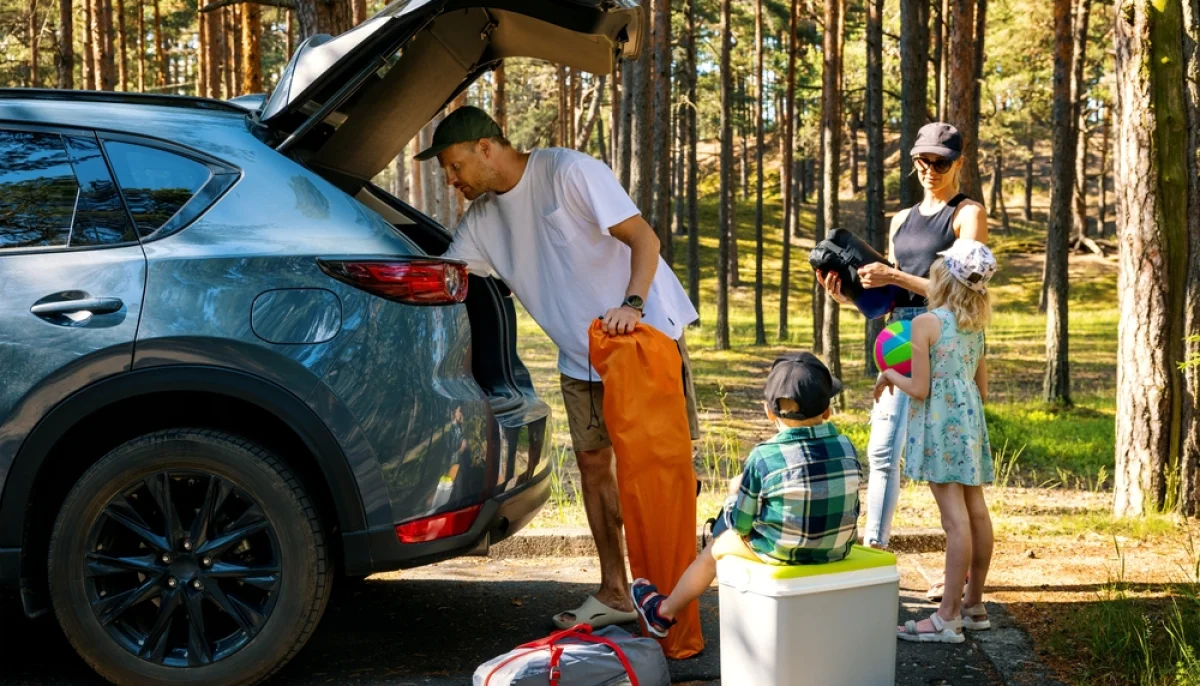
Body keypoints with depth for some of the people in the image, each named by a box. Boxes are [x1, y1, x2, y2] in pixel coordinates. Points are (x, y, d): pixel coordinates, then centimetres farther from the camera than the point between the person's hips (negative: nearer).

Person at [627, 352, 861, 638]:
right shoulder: (846, 448, -6)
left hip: (782, 551, -5)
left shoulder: (763, 458, -18)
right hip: (839, 548, 5)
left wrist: (735, 495, 12)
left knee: (717, 546, 22)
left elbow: (740, 523, -9)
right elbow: (851, 507, 6)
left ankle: (663, 612, 43)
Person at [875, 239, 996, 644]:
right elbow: (981, 389, 16)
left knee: (956, 519, -10)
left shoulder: (926, 323, -12)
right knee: (976, 512, 11)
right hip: (970, 422, 8)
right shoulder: (974, 327, 11)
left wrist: (889, 375, 4)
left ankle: (948, 618, -7)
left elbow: (920, 389, -14)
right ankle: (973, 605, 24)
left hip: (940, 427, -8)